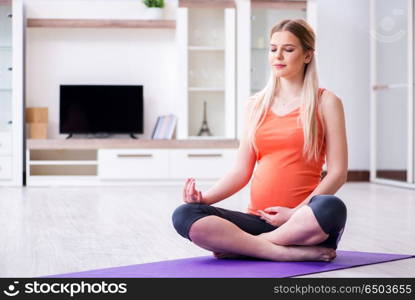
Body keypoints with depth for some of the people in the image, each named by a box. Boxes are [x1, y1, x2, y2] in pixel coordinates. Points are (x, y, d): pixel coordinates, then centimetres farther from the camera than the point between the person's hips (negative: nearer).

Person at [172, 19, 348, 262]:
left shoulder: (325, 102, 5)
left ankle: (239, 245, -21)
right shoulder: (256, 105, 16)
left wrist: (296, 213, -14)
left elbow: (338, 172, -2)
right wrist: (204, 198, -5)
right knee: (184, 215, -21)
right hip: (258, 220, 3)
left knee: (331, 208, -38)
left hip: (302, 221, -3)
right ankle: (292, 253, -25)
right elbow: (241, 171, 13)